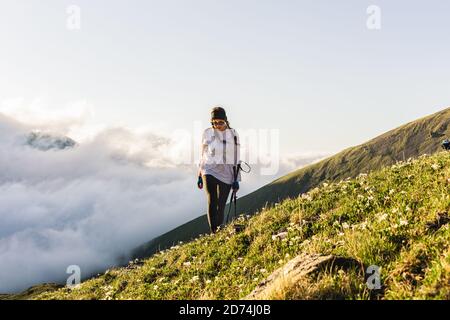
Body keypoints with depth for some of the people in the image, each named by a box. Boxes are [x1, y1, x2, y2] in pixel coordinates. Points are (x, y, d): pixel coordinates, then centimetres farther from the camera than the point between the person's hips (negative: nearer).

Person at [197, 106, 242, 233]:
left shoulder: (233, 134, -1)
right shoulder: (207, 133, 1)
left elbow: (236, 158, 1)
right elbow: (203, 156, 9)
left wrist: (236, 180, -1)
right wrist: (200, 176, 9)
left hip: (226, 174, 1)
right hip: (209, 172, 0)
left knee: (221, 206, 3)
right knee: (212, 203, -18)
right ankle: (214, 234, -18)